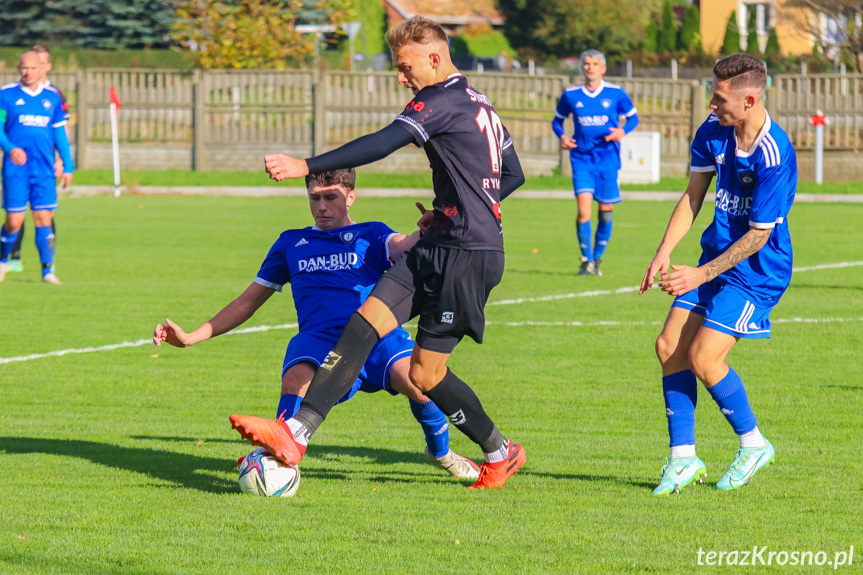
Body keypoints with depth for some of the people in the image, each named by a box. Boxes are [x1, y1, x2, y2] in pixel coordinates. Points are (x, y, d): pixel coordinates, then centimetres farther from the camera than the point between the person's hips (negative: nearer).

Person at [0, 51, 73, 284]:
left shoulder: (51, 97, 11)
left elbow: (60, 132, 16)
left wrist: (68, 166, 13)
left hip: (44, 169, 2)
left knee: (44, 218, -5)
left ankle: (47, 270, -4)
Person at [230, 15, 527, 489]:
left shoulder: (442, 100, -12)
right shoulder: (478, 104, 18)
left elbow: (383, 144, -25)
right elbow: (514, 174, 28)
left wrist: (307, 166, -29)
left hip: (467, 254, -10)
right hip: (439, 247, 10)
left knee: (425, 372, -2)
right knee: (366, 321, -6)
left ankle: (500, 454, 19)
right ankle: (296, 434, -17)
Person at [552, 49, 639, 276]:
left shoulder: (616, 93, 0)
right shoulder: (571, 95, 3)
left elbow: (633, 117, 9)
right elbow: (557, 120, 16)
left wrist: (622, 131, -11)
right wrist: (562, 136, -5)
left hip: (608, 157, 0)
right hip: (581, 157, 0)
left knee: (606, 210, 4)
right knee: (583, 207, -15)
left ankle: (597, 258, 21)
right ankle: (586, 260, -3)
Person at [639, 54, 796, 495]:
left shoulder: (774, 156, -26)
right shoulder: (713, 131, -3)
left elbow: (758, 236, -22)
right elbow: (693, 196, 4)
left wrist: (702, 275, -20)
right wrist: (664, 253, -7)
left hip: (755, 271, -8)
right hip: (715, 260, 8)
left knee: (704, 358, -13)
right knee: (669, 347, -1)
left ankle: (753, 445, 10)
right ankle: (683, 458, 8)